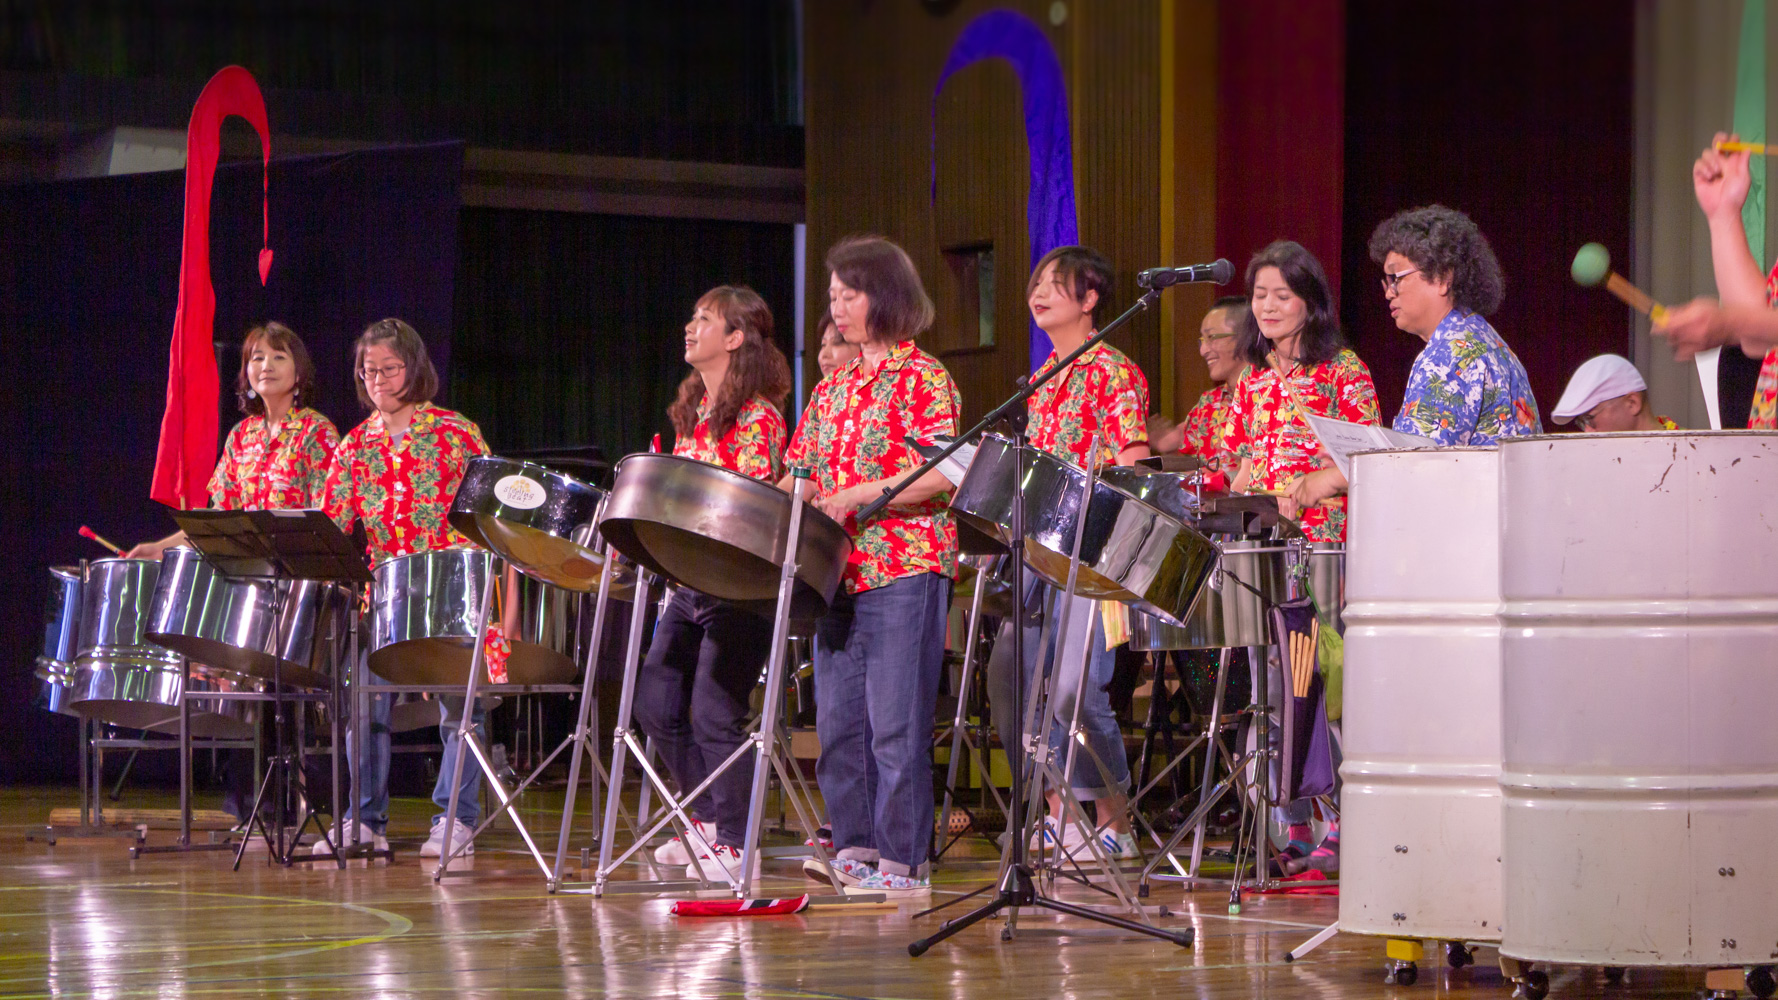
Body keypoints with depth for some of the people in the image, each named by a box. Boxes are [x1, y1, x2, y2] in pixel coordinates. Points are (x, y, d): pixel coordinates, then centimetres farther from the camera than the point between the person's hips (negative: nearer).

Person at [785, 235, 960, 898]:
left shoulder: (922, 378, -4)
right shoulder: (834, 388, 17)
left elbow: (944, 474, -15)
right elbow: (803, 470, 20)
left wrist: (863, 494, -22)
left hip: (904, 570, -7)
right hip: (840, 570, 7)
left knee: (895, 723, -7)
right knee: (839, 720, 6)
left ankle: (902, 861, -3)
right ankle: (855, 849, 13)